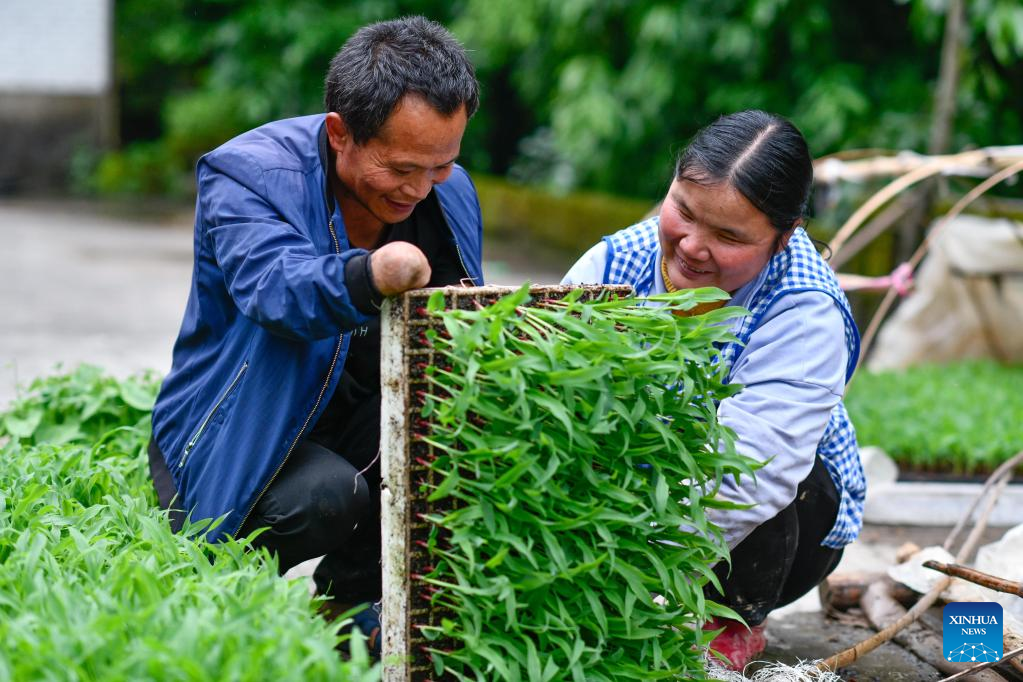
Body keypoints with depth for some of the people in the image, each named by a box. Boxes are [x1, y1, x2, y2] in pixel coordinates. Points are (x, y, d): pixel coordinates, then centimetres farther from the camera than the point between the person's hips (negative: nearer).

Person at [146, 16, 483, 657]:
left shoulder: (450, 191, -1)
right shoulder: (245, 172, -20)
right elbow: (276, 285, -41)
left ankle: (347, 597, -1)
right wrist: (365, 278, -64)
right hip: (235, 437, -5)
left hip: (366, 428, 5)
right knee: (325, 497, -35)